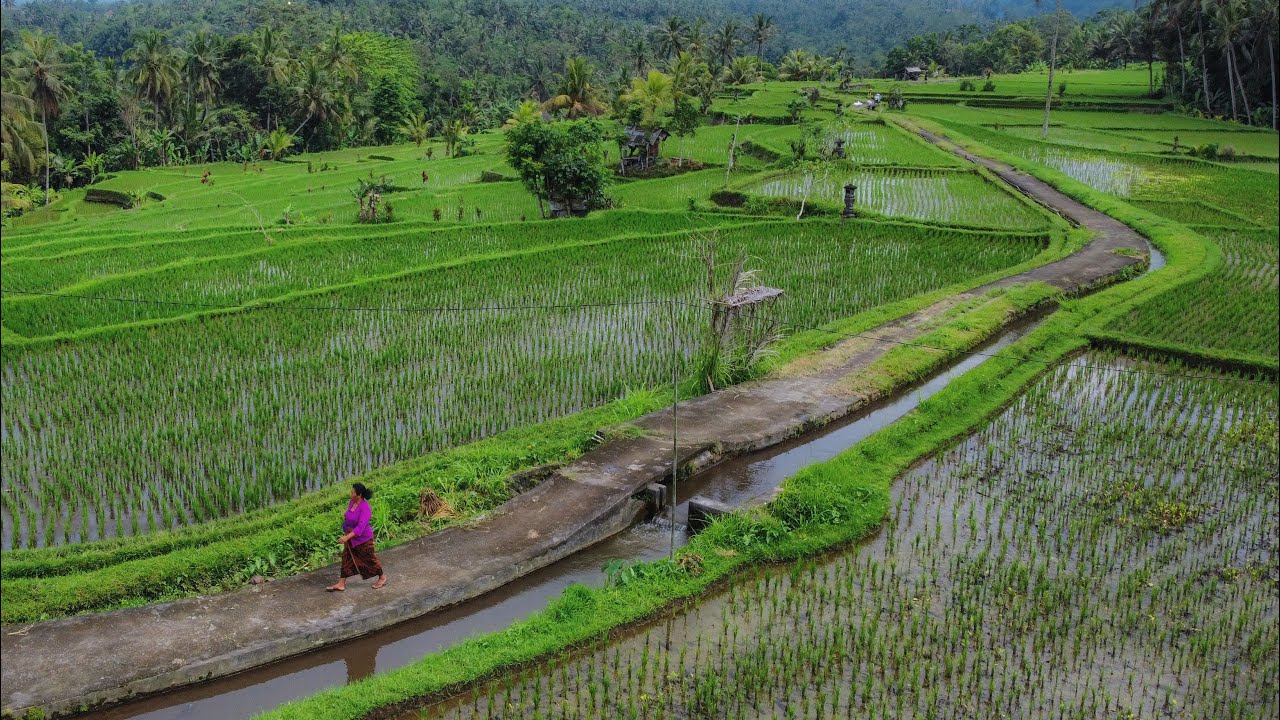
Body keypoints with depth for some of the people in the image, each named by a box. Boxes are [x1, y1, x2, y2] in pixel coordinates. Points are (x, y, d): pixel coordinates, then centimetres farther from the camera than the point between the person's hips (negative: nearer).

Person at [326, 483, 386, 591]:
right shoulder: (352, 502, -4)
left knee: (369, 559, 9)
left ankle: (382, 577, 31)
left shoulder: (364, 507, -28)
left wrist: (347, 537, -40)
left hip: (363, 539, -7)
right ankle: (341, 584, 11)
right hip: (351, 537, 7)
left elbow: (361, 526, -34)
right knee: (347, 559, 7)